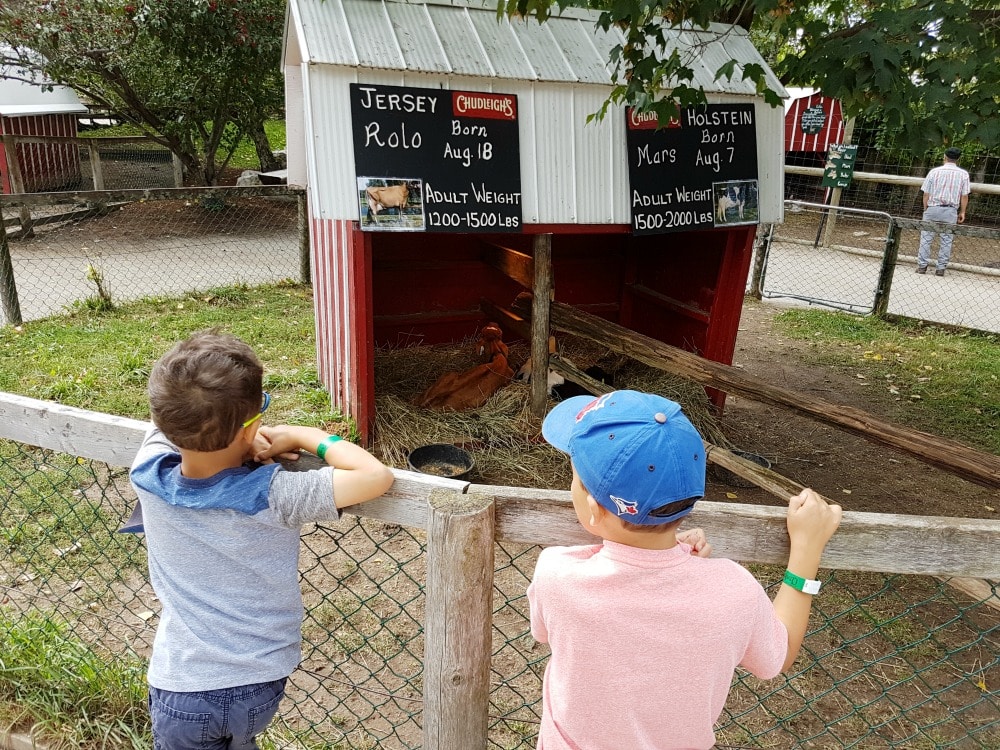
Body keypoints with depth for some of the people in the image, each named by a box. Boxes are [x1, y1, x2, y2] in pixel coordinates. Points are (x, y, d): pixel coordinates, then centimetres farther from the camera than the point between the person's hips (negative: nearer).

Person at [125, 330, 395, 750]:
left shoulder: (149, 476, -18)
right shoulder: (274, 496, -28)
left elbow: (169, 419, 3)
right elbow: (377, 476, -26)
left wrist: (243, 440, -11)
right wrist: (303, 435, -15)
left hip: (181, 692, 1)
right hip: (259, 687, -1)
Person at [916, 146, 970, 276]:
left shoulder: (934, 171, -1)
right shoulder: (963, 174, 2)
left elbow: (926, 193, 0)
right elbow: (964, 196, 2)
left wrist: (925, 209, 11)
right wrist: (962, 212, 11)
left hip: (932, 208, -1)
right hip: (950, 211, 1)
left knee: (926, 238, 5)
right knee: (946, 240, 6)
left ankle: (922, 266, 4)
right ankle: (941, 268, 6)